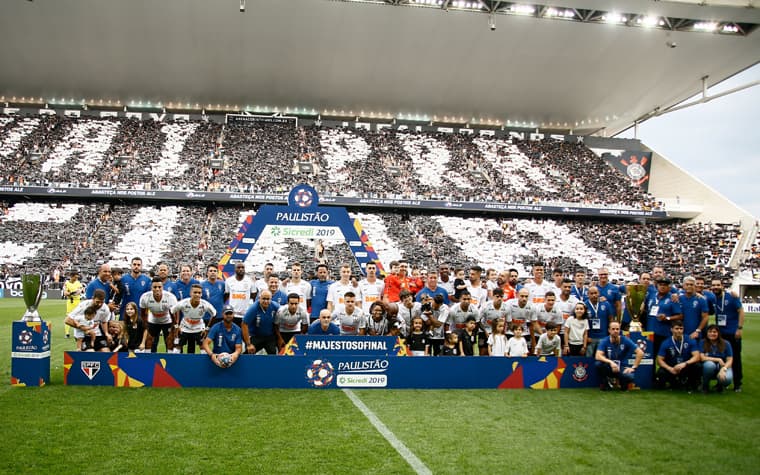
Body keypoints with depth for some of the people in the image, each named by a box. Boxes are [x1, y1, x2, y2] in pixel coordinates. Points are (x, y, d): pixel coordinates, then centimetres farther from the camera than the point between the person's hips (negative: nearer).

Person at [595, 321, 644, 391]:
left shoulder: (625, 340, -9)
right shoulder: (604, 341, -10)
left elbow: (640, 353, -10)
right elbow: (598, 356, -23)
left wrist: (633, 367, -13)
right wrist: (610, 362, -38)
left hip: (622, 368, 0)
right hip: (609, 367, 0)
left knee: (629, 377, -35)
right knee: (598, 364, -33)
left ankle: (623, 383, 5)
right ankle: (605, 382, -2)